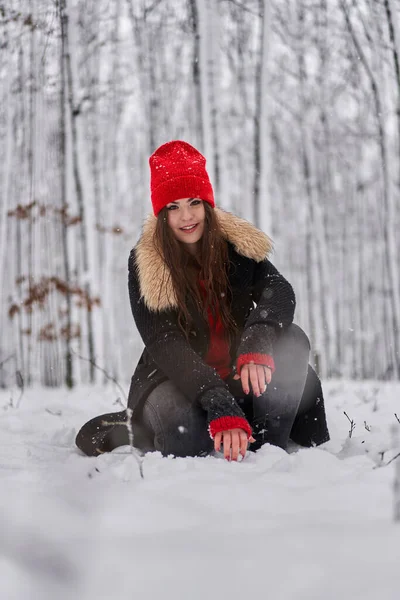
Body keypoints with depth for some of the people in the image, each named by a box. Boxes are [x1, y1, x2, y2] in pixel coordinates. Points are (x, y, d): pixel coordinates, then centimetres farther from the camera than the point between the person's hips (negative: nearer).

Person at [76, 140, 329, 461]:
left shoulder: (236, 245, -5)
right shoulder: (145, 265, -14)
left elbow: (279, 291, -21)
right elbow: (164, 344, -24)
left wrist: (258, 343, -45)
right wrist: (220, 407, -40)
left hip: (238, 375, 3)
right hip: (177, 380, -3)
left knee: (291, 340, -23)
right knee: (185, 437, -36)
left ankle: (268, 445, -19)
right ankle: (129, 428, -3)